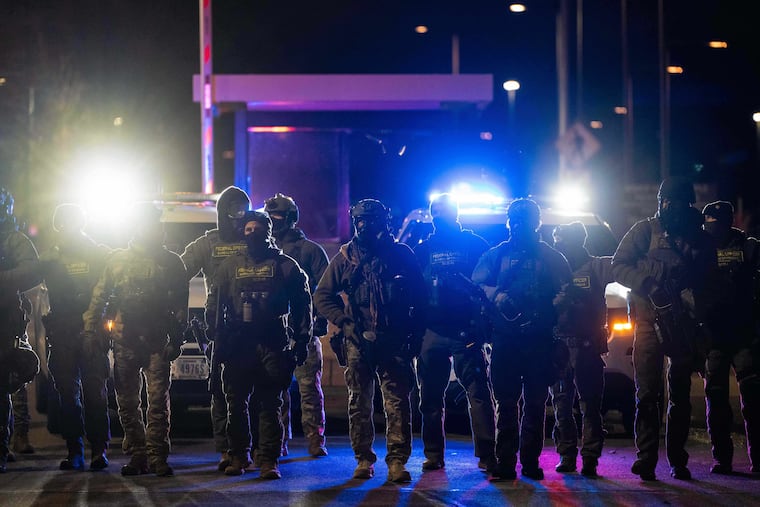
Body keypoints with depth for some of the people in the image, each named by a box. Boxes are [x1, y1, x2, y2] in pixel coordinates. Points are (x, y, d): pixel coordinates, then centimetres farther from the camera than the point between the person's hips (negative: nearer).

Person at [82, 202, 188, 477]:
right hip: (125, 341, 2)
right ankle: (138, 453, 12)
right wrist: (91, 330, 0)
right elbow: (99, 298, 10)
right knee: (127, 402, 4)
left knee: (158, 400, -7)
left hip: (157, 341, -2)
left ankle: (157, 456, -3)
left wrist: (175, 339, -6)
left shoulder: (171, 262, 8)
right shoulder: (118, 259, 11)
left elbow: (180, 304, 4)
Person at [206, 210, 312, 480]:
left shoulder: (285, 265, 6)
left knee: (270, 404, -4)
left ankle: (269, 460, -4)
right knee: (236, 403, 6)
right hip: (238, 344, 3)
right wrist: (219, 338, 4)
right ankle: (238, 455, 18)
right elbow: (214, 304, 14)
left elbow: (302, 304, 6)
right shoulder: (230, 265, 13)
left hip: (272, 344, -3)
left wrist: (301, 341, 0)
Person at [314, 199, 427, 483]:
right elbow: (322, 296, 9)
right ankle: (364, 460, 13)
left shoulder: (401, 254, 5)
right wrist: (344, 322, -4)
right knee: (359, 403, 5)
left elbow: (419, 297, 9)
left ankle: (397, 461, -8)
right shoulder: (345, 257, 7)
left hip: (393, 342, -2)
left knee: (397, 402, -8)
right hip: (358, 342, 2)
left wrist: (415, 333, 0)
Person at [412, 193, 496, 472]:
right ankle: (433, 454, 11)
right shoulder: (423, 248, 13)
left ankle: (486, 454, -8)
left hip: (465, 331, -3)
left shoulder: (474, 244, 7)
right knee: (430, 396, 4)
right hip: (432, 332, 3)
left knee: (478, 392, -8)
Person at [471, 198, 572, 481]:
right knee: (505, 400, -4)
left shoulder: (551, 257, 13)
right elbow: (476, 285, 4)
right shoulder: (496, 255, 14)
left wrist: (549, 310, -10)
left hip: (539, 338, 0)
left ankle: (530, 461, 5)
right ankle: (505, 462, -4)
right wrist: (498, 296, -15)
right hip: (505, 335, 0)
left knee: (536, 401, 0)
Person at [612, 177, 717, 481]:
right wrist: (649, 285, -16)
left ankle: (677, 461, 12)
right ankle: (645, 459, -9)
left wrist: (697, 299, -6)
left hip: (684, 322, 2)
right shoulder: (645, 231, 4)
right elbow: (619, 267, -1)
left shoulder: (700, 239, 11)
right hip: (649, 317, -2)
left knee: (680, 395, 6)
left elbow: (709, 280, 15)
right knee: (647, 393, -8)